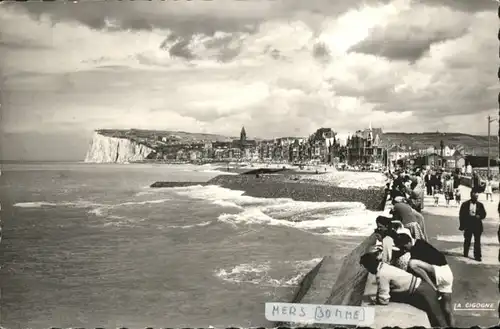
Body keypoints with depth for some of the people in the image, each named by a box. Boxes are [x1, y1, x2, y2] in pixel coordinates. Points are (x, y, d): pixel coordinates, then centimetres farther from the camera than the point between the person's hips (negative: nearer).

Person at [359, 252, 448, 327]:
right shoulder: (383, 266, 6)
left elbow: (384, 300, -19)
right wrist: (377, 298, 2)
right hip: (422, 288, 10)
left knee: (438, 320, -6)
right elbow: (385, 290, 17)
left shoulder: (381, 274, -23)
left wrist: (374, 300, 0)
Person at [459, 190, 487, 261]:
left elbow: (484, 214, 9)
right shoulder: (465, 204, -1)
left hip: (477, 225, 1)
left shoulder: (480, 205, 4)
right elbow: (461, 215, 0)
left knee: (477, 241, -3)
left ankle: (477, 256, 1)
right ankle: (465, 253, 27)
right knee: (467, 240, 11)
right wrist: (462, 225, -3)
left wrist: (479, 216, -14)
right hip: (468, 225, -1)